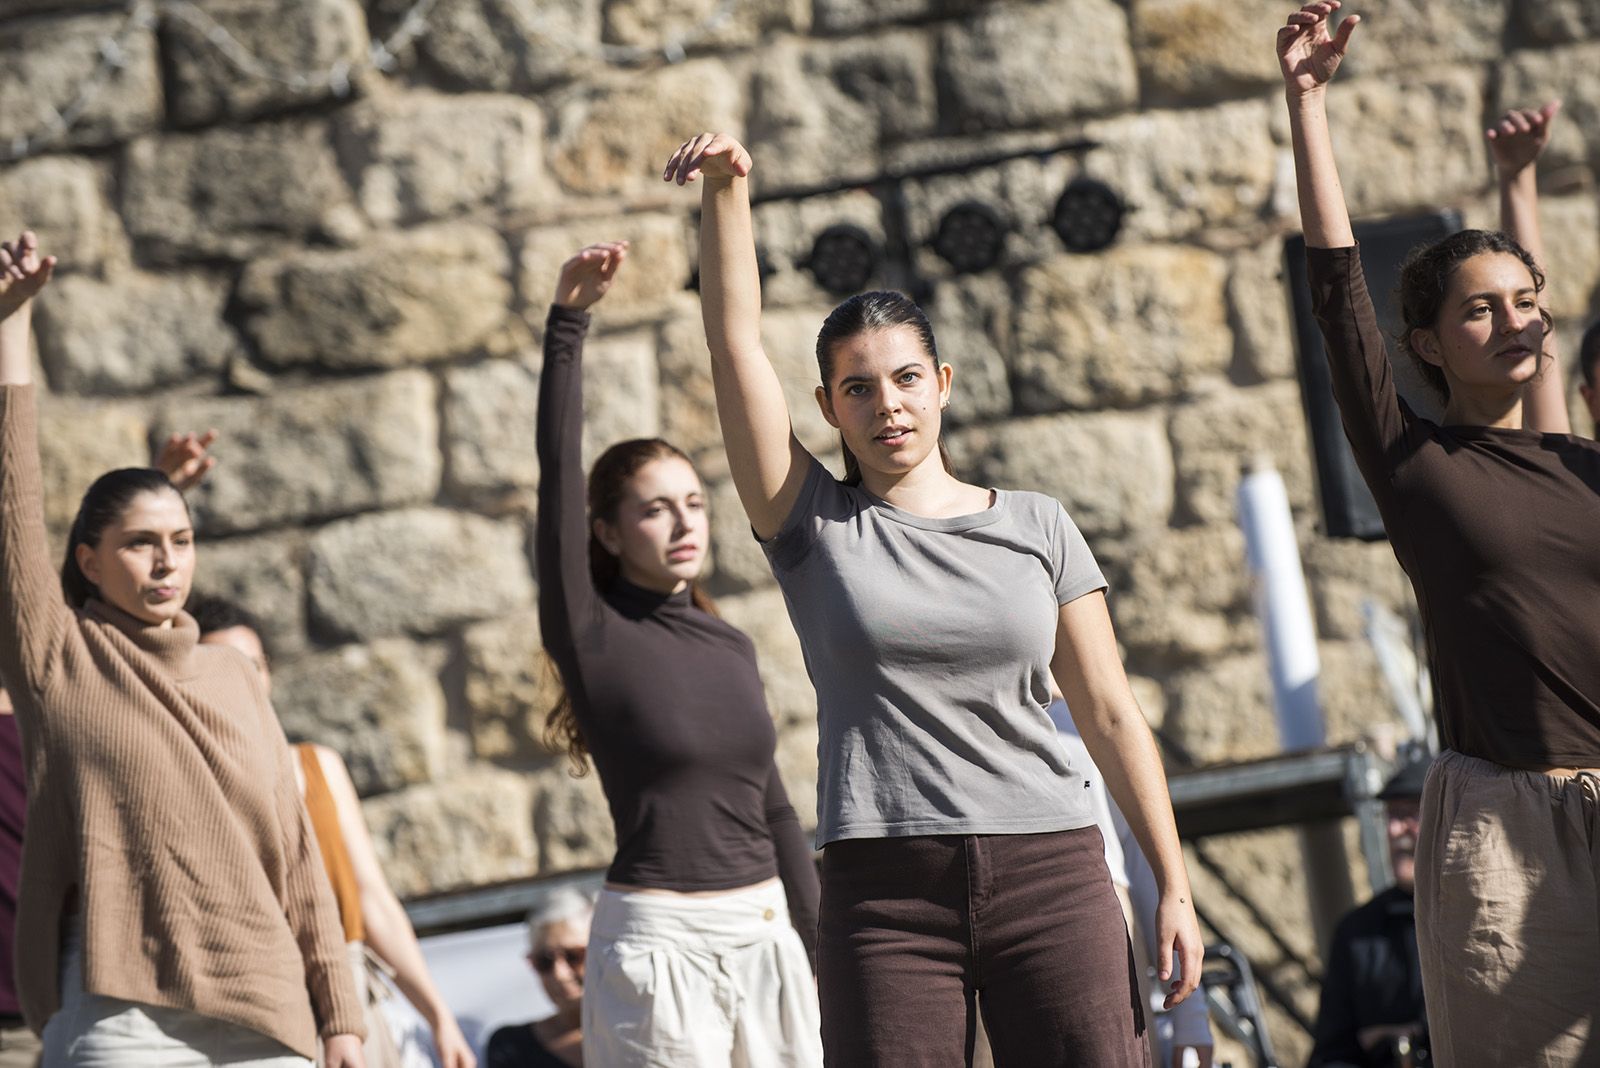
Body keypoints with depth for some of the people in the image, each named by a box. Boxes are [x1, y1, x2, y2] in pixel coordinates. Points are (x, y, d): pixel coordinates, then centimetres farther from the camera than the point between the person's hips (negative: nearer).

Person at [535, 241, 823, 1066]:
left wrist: (824, 947, 19)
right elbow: (558, 468, -13)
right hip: (661, 942, -6)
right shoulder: (591, 636, -3)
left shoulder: (731, 648, 12)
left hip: (766, 939, 6)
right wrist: (567, 323, -20)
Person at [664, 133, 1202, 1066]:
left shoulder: (1037, 528, 11)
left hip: (1051, 875, 1)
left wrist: (1175, 885, 5)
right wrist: (727, 190, -10)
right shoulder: (814, 525, 8)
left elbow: (1111, 713, 10)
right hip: (887, 892, -1)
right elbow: (735, 340, 0)